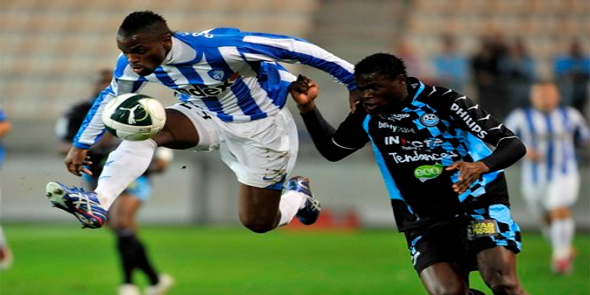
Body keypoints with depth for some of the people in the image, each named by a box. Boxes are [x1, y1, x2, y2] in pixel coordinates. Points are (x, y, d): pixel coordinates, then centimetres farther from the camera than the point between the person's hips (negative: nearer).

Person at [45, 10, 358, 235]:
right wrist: (81, 144, 7)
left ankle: (297, 195, 34)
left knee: (258, 224, 1)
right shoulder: (133, 63, -19)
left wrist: (356, 82, -20)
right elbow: (111, 97, 5)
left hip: (261, 126, -5)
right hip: (208, 116, 5)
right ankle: (97, 204, -33)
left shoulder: (223, 47, -39)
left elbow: (295, 49, -29)